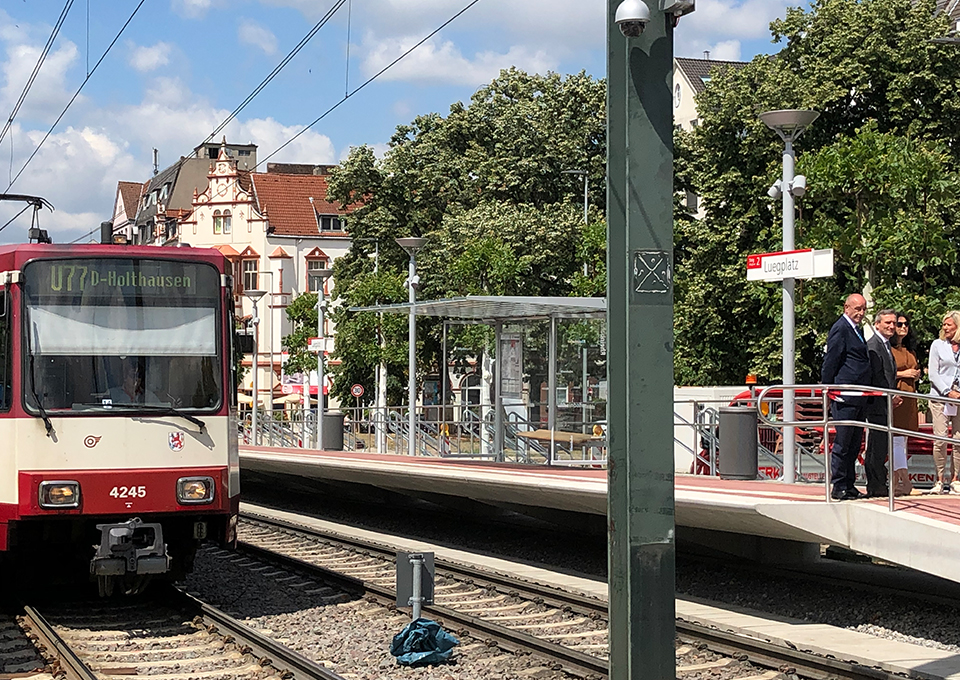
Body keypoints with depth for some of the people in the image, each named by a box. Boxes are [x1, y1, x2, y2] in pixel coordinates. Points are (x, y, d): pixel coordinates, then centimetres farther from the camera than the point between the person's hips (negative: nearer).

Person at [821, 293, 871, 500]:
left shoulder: (855, 329, 20)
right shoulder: (840, 328, -9)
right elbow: (830, 361, -12)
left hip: (857, 398, 9)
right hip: (845, 397, -9)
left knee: (854, 444, 11)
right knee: (842, 443, -5)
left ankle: (849, 485, 16)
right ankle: (839, 487, -1)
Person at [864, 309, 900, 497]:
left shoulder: (886, 345, 20)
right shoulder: (873, 346, -12)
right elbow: (876, 378, -18)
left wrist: (894, 396, 11)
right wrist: (890, 396, -15)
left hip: (885, 404, 10)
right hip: (877, 404, -10)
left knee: (877, 446, 12)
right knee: (879, 446, -9)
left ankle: (875, 486, 17)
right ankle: (878, 487, -8)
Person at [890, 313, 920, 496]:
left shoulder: (910, 351, 18)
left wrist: (916, 375, 5)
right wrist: (902, 374, -14)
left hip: (909, 397, 8)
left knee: (902, 441, 8)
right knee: (897, 440, -10)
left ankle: (896, 484, 11)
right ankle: (906, 484, -14)